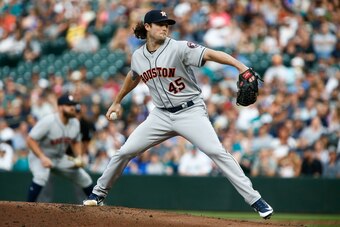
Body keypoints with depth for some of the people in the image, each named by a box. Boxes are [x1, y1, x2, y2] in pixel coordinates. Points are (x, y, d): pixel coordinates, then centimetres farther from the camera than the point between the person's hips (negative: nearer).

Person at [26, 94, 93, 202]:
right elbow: (30, 140, -26)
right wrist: (43, 158, -36)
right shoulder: (48, 121, -27)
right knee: (41, 176, -38)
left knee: (85, 179, 6)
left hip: (60, 158, 7)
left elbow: (76, 142, 12)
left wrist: (79, 157, -7)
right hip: (39, 156, -7)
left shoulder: (75, 123, -5)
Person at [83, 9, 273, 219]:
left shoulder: (179, 48, -14)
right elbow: (133, 77, 25)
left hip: (191, 111, -5)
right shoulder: (138, 56, 3)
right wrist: (118, 101, 35)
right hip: (161, 115, 5)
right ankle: (99, 194, 23)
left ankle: (255, 200, -19)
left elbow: (210, 54, -27)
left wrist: (241, 66, -40)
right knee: (125, 152, 2)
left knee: (217, 152, -20)